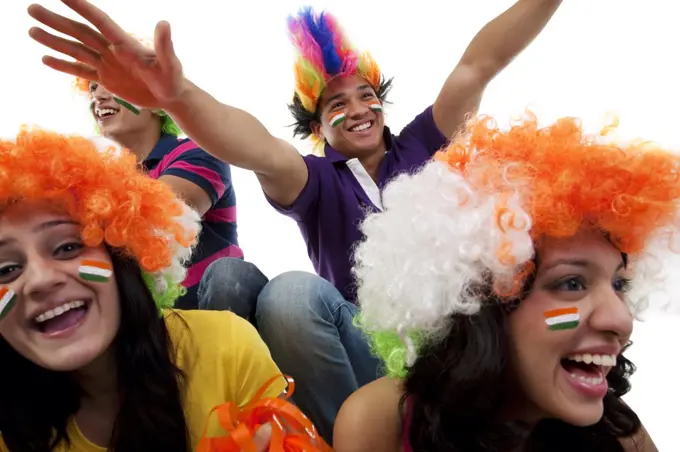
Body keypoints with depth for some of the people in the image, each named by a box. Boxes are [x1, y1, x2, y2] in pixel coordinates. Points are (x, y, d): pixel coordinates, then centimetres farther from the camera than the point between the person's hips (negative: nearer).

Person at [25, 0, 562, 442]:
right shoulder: (316, 180, -1)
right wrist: (177, 94, -45)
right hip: (363, 339, -1)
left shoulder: (418, 148, 8)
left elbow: (480, 63, 1)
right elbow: (263, 152, -24)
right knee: (290, 291, -30)